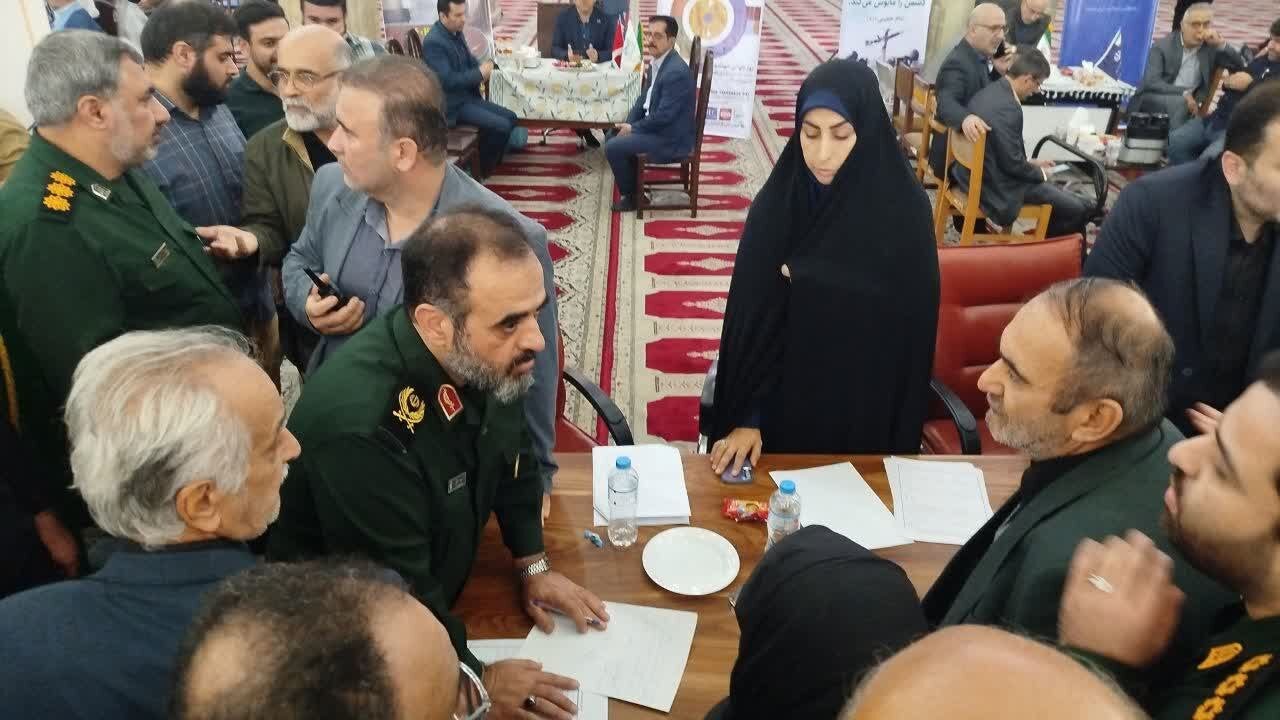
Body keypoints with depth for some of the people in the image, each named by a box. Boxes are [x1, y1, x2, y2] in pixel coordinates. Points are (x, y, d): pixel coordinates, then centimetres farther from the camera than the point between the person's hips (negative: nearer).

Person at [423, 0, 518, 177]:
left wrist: (484, 68, -5)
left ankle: (491, 161, 18)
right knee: (501, 127, -18)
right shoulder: (433, 42, -21)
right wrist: (480, 73, -22)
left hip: (468, 95, 9)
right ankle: (481, 170, 0)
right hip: (453, 104, -9)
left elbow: (469, 60, 18)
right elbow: (446, 80, -27)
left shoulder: (456, 33, 6)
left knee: (510, 118, 7)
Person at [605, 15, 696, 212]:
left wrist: (633, 128, -14)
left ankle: (630, 195, 5)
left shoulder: (676, 71, -26)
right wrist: (628, 124, 1)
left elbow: (664, 116, -26)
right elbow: (644, 98, 15)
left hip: (671, 138, -10)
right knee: (613, 135, 16)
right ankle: (633, 181, 26)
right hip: (656, 126, 10)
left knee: (613, 147, -14)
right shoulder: (657, 61, 5)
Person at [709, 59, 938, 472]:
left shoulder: (905, 210, -13)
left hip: (865, 411, -1)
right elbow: (748, 320, -10)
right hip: (781, 401, 1)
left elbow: (909, 330, -8)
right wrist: (746, 416, -14)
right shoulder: (774, 204, -10)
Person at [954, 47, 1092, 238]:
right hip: (998, 186, -10)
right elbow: (1013, 164, -22)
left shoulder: (988, 92, 5)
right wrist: (1040, 173, -4)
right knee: (1078, 209, -5)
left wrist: (1031, 163, 15)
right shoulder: (1007, 108, -25)